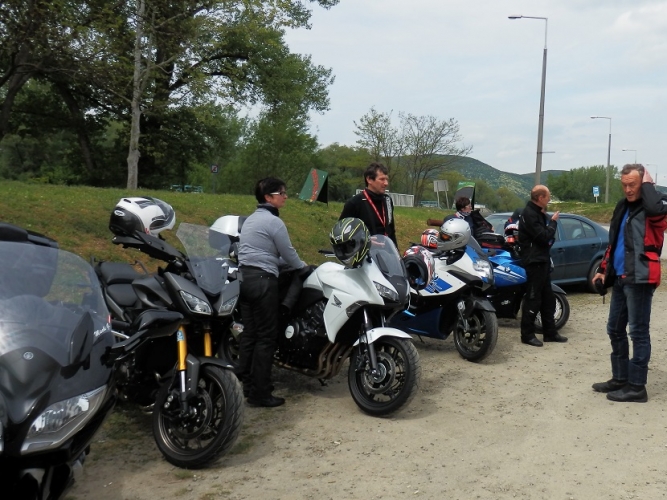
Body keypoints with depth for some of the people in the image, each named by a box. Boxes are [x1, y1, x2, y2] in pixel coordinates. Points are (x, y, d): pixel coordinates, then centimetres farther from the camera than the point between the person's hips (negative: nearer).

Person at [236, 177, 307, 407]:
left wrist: (293, 264, 23)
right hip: (262, 280, -9)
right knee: (266, 337, -4)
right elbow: (288, 254, -5)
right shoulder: (273, 221, -11)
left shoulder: (251, 219, 18)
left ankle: (246, 385, 17)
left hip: (244, 277, 9)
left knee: (249, 334, 12)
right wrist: (305, 267, 14)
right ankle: (260, 393, -1)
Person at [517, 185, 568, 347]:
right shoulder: (529, 214, -17)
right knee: (533, 299, -6)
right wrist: (553, 221, -8)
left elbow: (547, 236, 17)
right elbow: (543, 237, -22)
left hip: (543, 260, 10)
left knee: (548, 299, 13)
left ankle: (550, 332, 21)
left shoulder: (539, 213, 15)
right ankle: (527, 335, 1)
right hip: (534, 261, -10)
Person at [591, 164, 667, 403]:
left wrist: (648, 184, -18)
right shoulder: (622, 206, 16)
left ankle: (637, 386, 3)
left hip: (639, 278, -8)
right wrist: (604, 269, 17)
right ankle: (620, 378, 24)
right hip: (620, 278, 9)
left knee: (638, 332, -4)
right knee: (615, 329, 13)